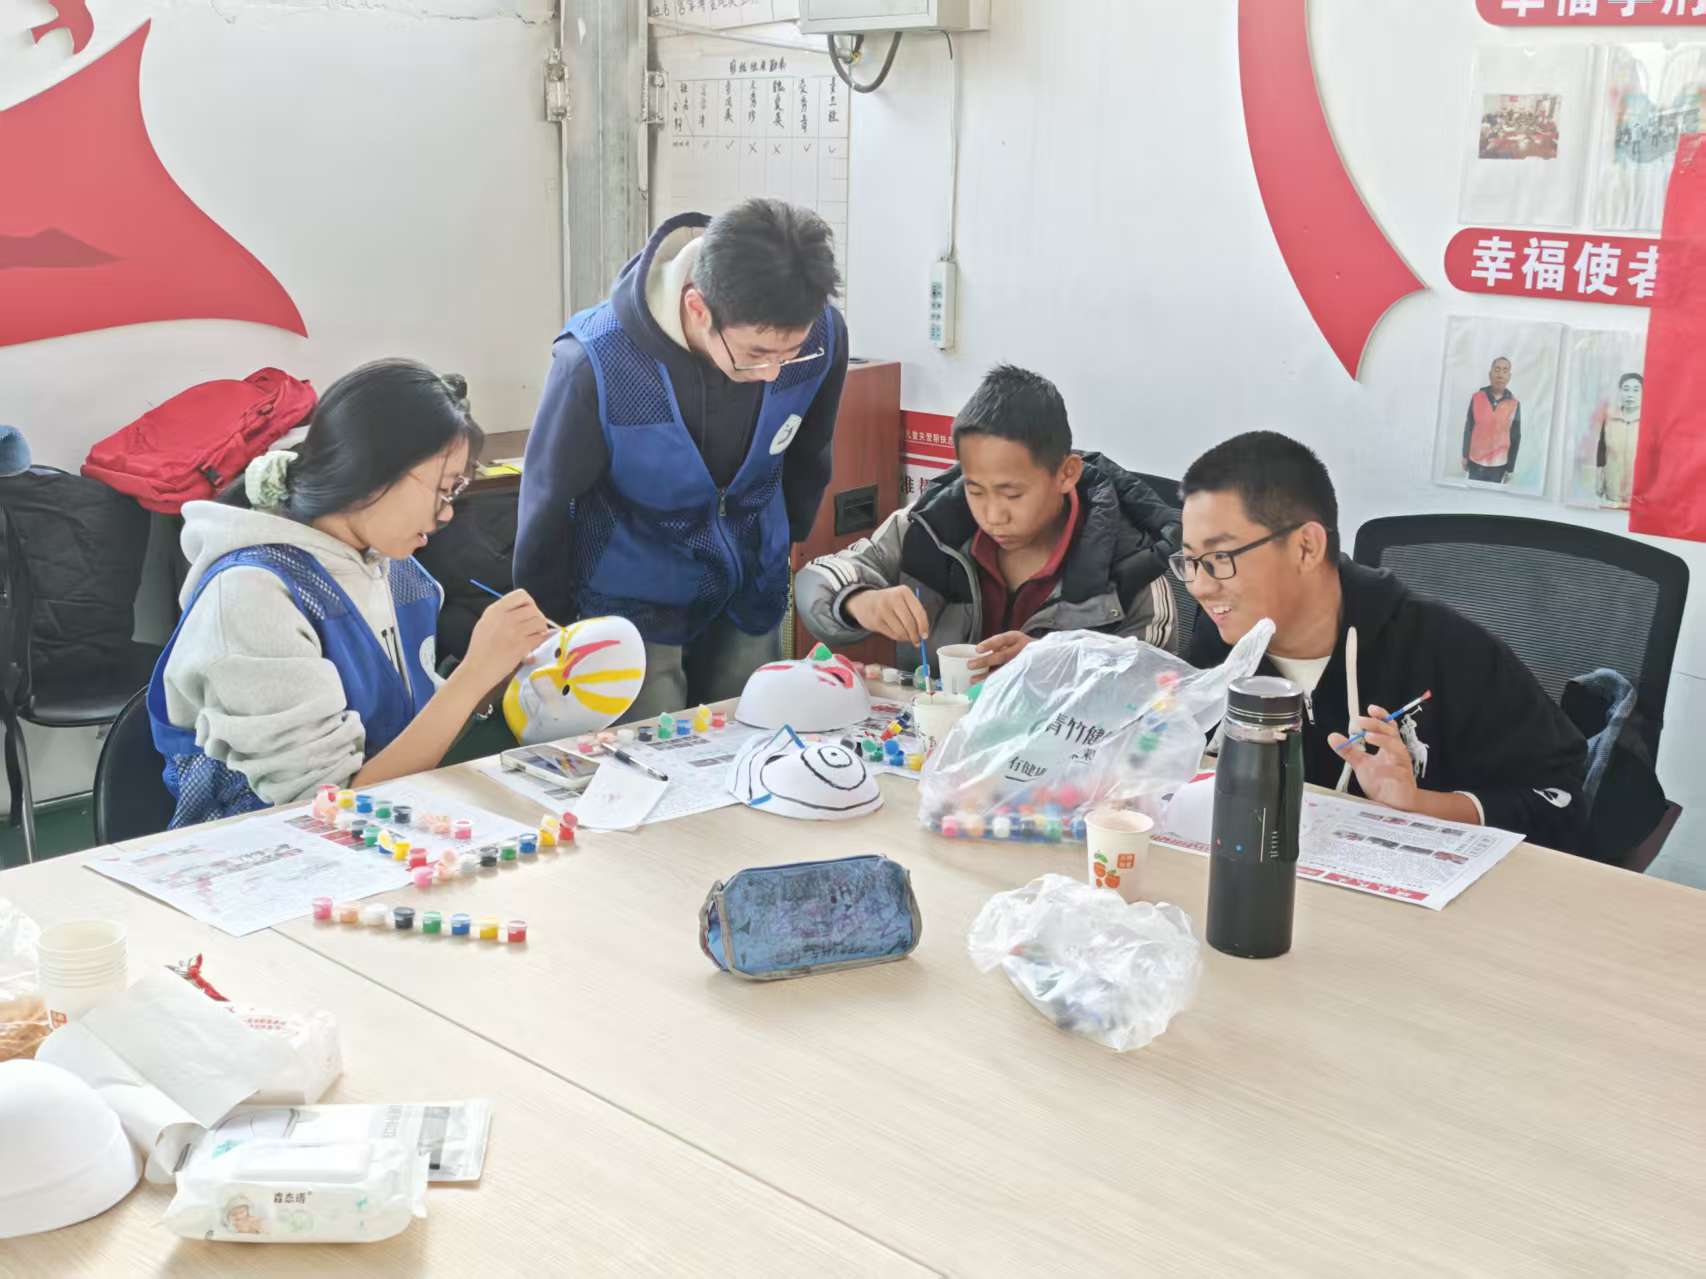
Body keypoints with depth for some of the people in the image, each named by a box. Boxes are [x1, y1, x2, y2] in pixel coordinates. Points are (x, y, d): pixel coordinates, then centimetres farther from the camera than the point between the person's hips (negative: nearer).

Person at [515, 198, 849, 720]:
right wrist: (551, 634, 1)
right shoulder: (596, 364, -29)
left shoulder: (821, 334, -19)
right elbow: (548, 503, -12)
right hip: (633, 605, -3)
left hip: (752, 599, 4)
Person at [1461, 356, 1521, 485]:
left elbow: (1515, 438, 2)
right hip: (1475, 463, 1)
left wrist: (1510, 468, 2)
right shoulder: (1476, 398, -1)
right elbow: (1468, 428, 5)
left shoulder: (1515, 404, -2)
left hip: (1499, 466, -1)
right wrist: (1465, 455, 4)